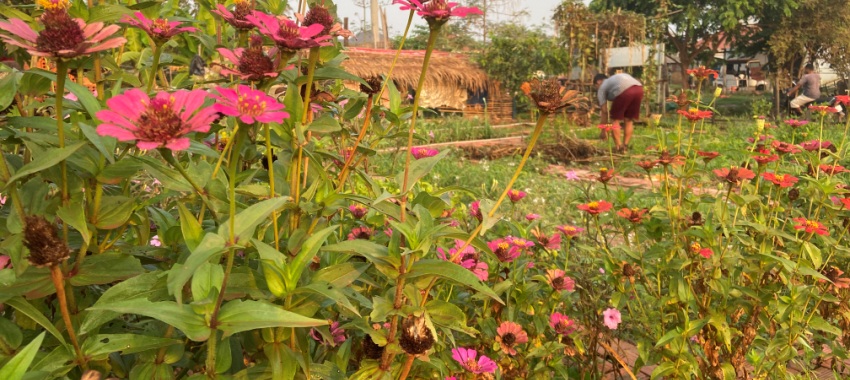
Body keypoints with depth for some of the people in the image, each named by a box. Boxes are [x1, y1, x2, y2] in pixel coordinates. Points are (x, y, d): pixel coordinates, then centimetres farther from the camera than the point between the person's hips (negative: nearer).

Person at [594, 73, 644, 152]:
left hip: (624, 90, -6)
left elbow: (604, 111, 20)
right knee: (629, 120, 19)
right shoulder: (613, 79, 40)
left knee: (615, 119, 11)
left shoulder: (602, 88, 22)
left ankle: (619, 147, 7)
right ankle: (625, 146, 17)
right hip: (638, 88, 6)